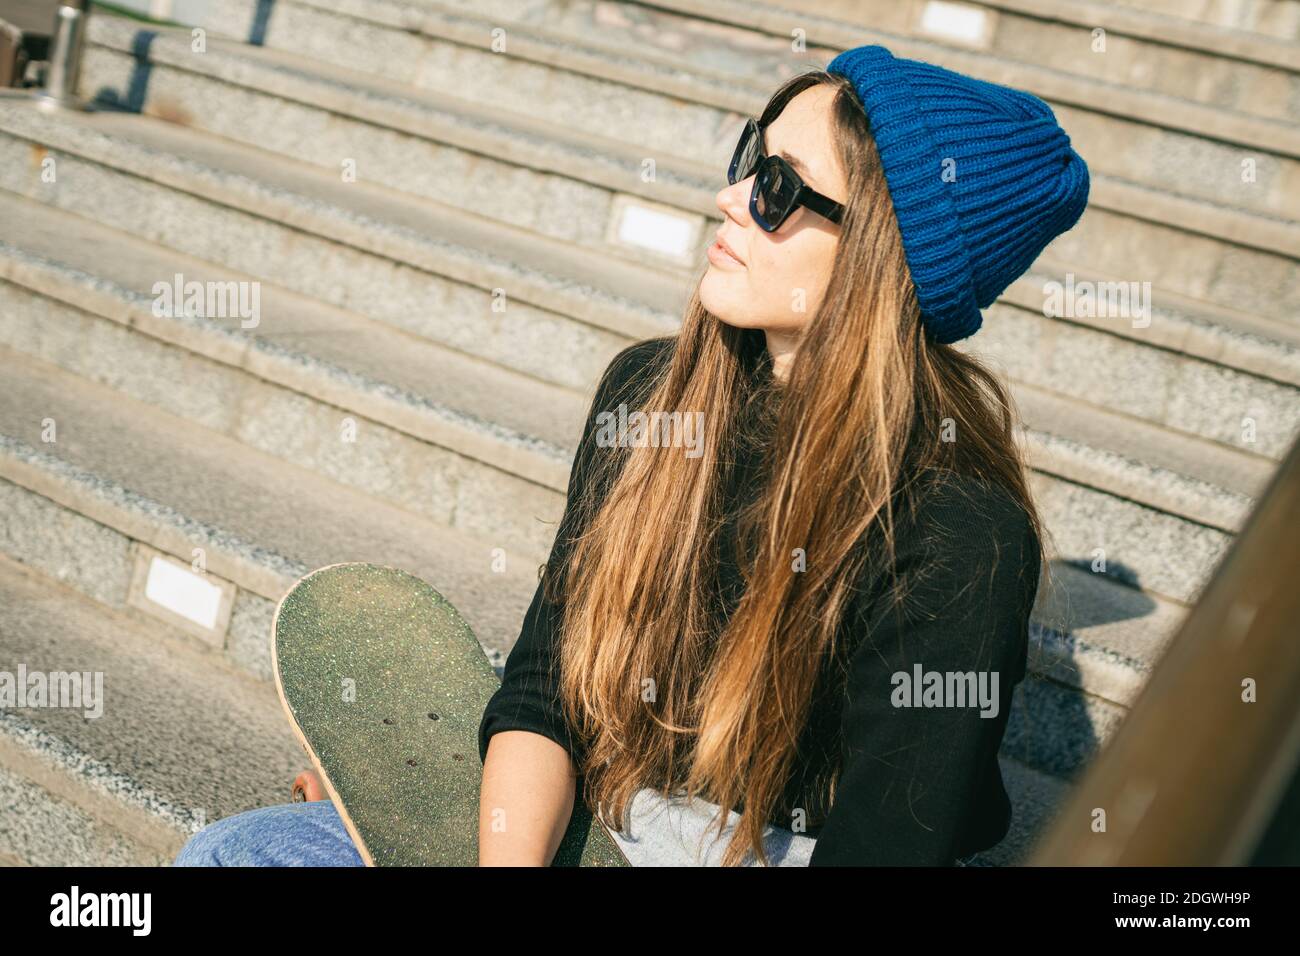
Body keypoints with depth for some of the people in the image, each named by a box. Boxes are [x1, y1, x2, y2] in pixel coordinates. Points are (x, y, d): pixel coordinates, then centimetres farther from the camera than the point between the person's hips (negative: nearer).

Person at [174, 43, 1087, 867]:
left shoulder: (961, 538, -23)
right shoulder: (649, 389, -4)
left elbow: (881, 843, -22)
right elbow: (543, 683, -1)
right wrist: (511, 853, -19)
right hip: (593, 821, 6)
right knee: (230, 850, -6)